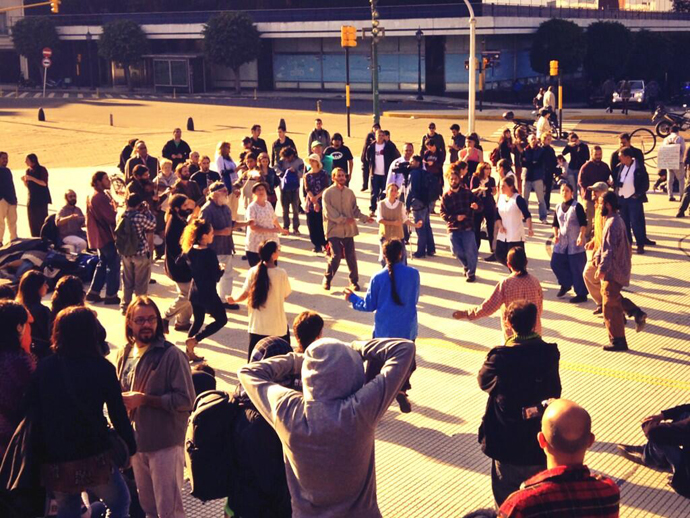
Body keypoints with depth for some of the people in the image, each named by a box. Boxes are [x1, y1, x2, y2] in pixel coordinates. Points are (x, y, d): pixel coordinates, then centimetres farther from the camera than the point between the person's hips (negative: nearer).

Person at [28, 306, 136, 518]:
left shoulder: (44, 367, 0)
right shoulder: (102, 368, -9)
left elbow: (32, 410, 3)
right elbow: (117, 413, -7)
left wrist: (40, 449, 13)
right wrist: (131, 444, 7)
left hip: (54, 458, 4)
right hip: (93, 455, -3)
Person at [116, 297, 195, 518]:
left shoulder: (171, 355, -12)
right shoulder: (124, 355, 7)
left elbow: (186, 400, -17)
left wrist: (143, 399, -20)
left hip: (166, 444, -6)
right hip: (135, 442, 6)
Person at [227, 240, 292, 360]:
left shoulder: (252, 272, -7)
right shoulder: (281, 273, -13)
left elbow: (245, 294, -2)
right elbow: (286, 295, -2)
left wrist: (234, 300, 18)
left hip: (257, 325, 2)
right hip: (278, 325, -2)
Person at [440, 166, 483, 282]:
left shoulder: (467, 193, 5)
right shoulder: (446, 196, 4)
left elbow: (481, 206, 3)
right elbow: (443, 213, -1)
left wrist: (477, 206, -21)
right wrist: (455, 217, -15)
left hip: (468, 227, -1)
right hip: (453, 228, 1)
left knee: (470, 251, -3)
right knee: (457, 251, 1)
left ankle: (471, 273, 14)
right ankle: (467, 266, 29)